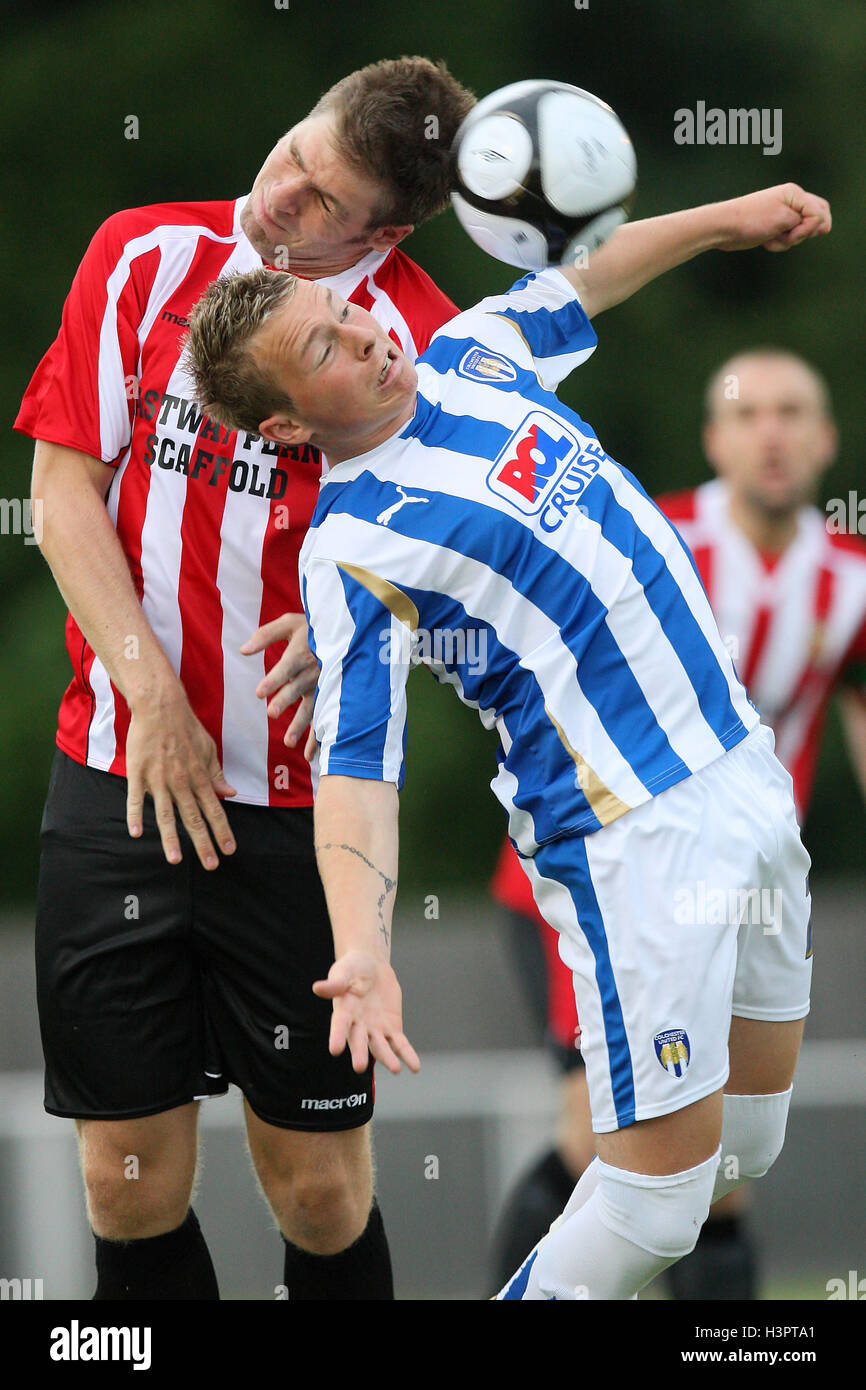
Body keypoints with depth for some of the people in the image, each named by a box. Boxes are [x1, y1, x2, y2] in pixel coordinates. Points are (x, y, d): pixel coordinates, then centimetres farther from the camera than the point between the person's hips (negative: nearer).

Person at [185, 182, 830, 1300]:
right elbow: (354, 767, -22)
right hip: (635, 830, -8)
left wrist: (722, 220, 35)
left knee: (756, 1130, 11)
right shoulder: (349, 553, -14)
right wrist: (361, 951, -36)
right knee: (663, 1172, -13)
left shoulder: (468, 355, 8)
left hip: (744, 773, 8)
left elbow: (572, 287, 30)